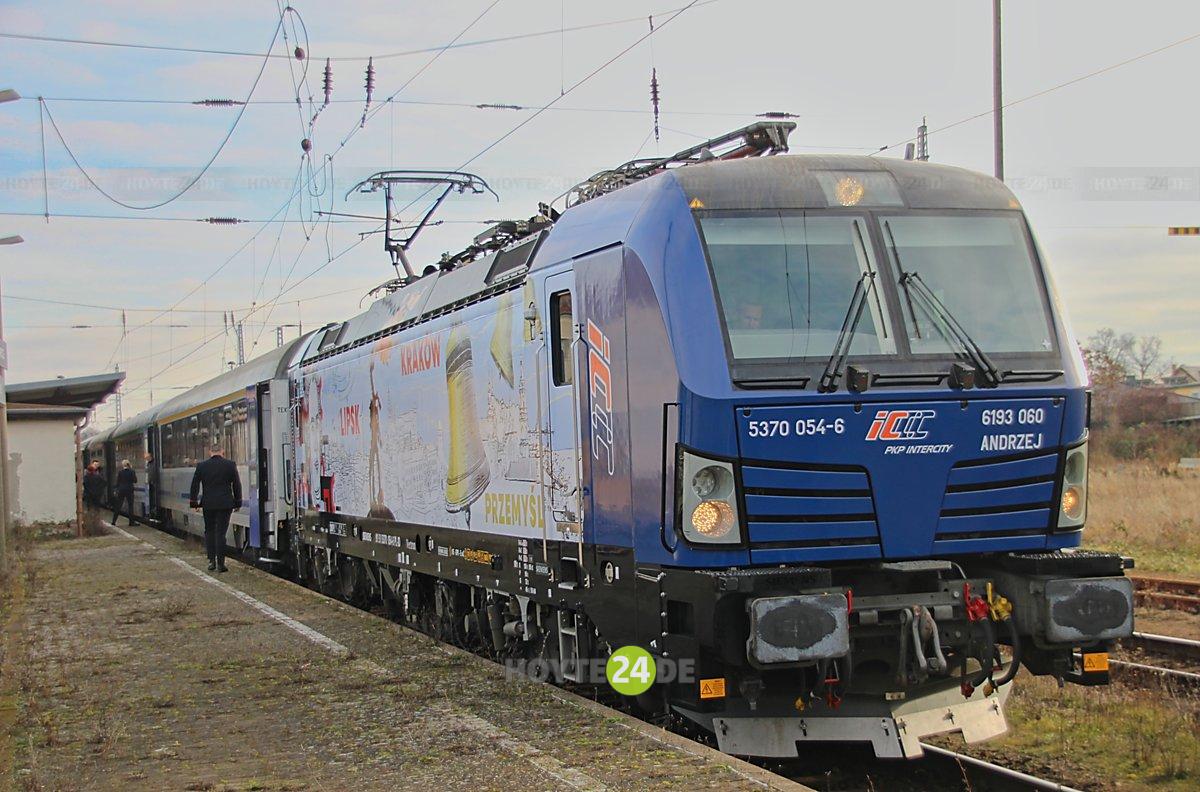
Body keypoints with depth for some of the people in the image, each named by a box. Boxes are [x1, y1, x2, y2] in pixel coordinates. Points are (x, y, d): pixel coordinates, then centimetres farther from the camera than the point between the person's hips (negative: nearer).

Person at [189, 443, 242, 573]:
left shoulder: (201, 466, 1)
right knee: (220, 533, 0)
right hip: (225, 504, -1)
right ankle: (220, 563, -2)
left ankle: (211, 561, 10)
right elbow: (237, 485, 2)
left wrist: (194, 502, 12)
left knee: (209, 531, 14)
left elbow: (195, 485, 4)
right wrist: (237, 502, 11)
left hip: (208, 504, 1)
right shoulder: (230, 465, -2)